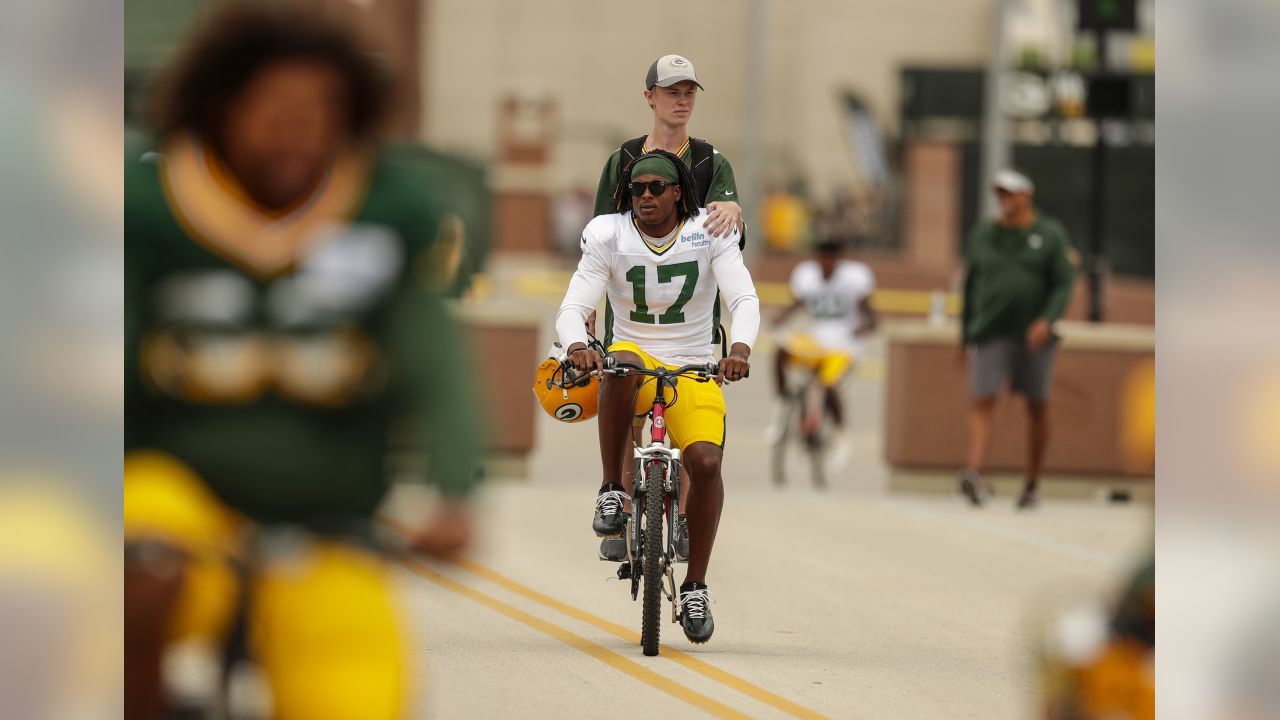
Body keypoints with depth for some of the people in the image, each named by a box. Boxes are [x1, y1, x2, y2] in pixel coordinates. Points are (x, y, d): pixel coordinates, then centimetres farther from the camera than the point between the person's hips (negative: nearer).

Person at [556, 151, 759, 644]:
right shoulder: (608, 237, -5)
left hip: (694, 370, 1)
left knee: (706, 461, -24)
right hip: (635, 354, -1)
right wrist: (577, 346, -38)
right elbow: (573, 308, -13)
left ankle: (695, 588, -9)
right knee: (622, 366, -39)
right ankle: (612, 490, -23)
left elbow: (745, 299, -15)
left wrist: (740, 349, -37)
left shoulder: (710, 233, -5)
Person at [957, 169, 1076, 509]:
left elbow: (1064, 286, -7)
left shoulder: (1050, 235, -2)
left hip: (1035, 336, -1)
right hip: (991, 334, 1)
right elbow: (971, 287, 12)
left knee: (1037, 409, 6)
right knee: (982, 403, -15)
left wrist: (1047, 321, -24)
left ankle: (1032, 485, 19)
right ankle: (974, 476, -31)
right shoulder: (983, 235, 6)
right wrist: (965, 338, 12)